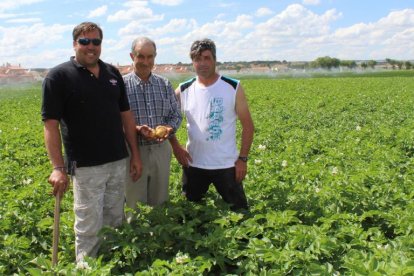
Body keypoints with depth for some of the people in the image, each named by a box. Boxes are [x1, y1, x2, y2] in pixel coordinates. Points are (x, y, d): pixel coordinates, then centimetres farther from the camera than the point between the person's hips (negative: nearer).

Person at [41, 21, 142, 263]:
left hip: (119, 161, 5)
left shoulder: (113, 73, 8)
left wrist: (135, 154, 8)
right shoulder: (59, 76, -7)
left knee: (115, 223, 17)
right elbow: (51, 124, -11)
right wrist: (58, 168, -18)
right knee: (89, 228, 4)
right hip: (86, 166, -5)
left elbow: (126, 115, 11)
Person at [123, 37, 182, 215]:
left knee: (159, 201, 17)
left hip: (161, 149, 3)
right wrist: (137, 129, -24)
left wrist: (169, 128, -13)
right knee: (132, 202, 9)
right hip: (133, 151, -3)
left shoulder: (165, 84, 6)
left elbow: (176, 114, 9)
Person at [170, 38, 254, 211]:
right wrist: (176, 147, -2)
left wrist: (243, 158, -7)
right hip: (193, 164, 2)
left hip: (227, 164, -2)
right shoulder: (184, 90, 0)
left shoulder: (233, 88, -6)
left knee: (239, 209, 7)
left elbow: (248, 125, -2)